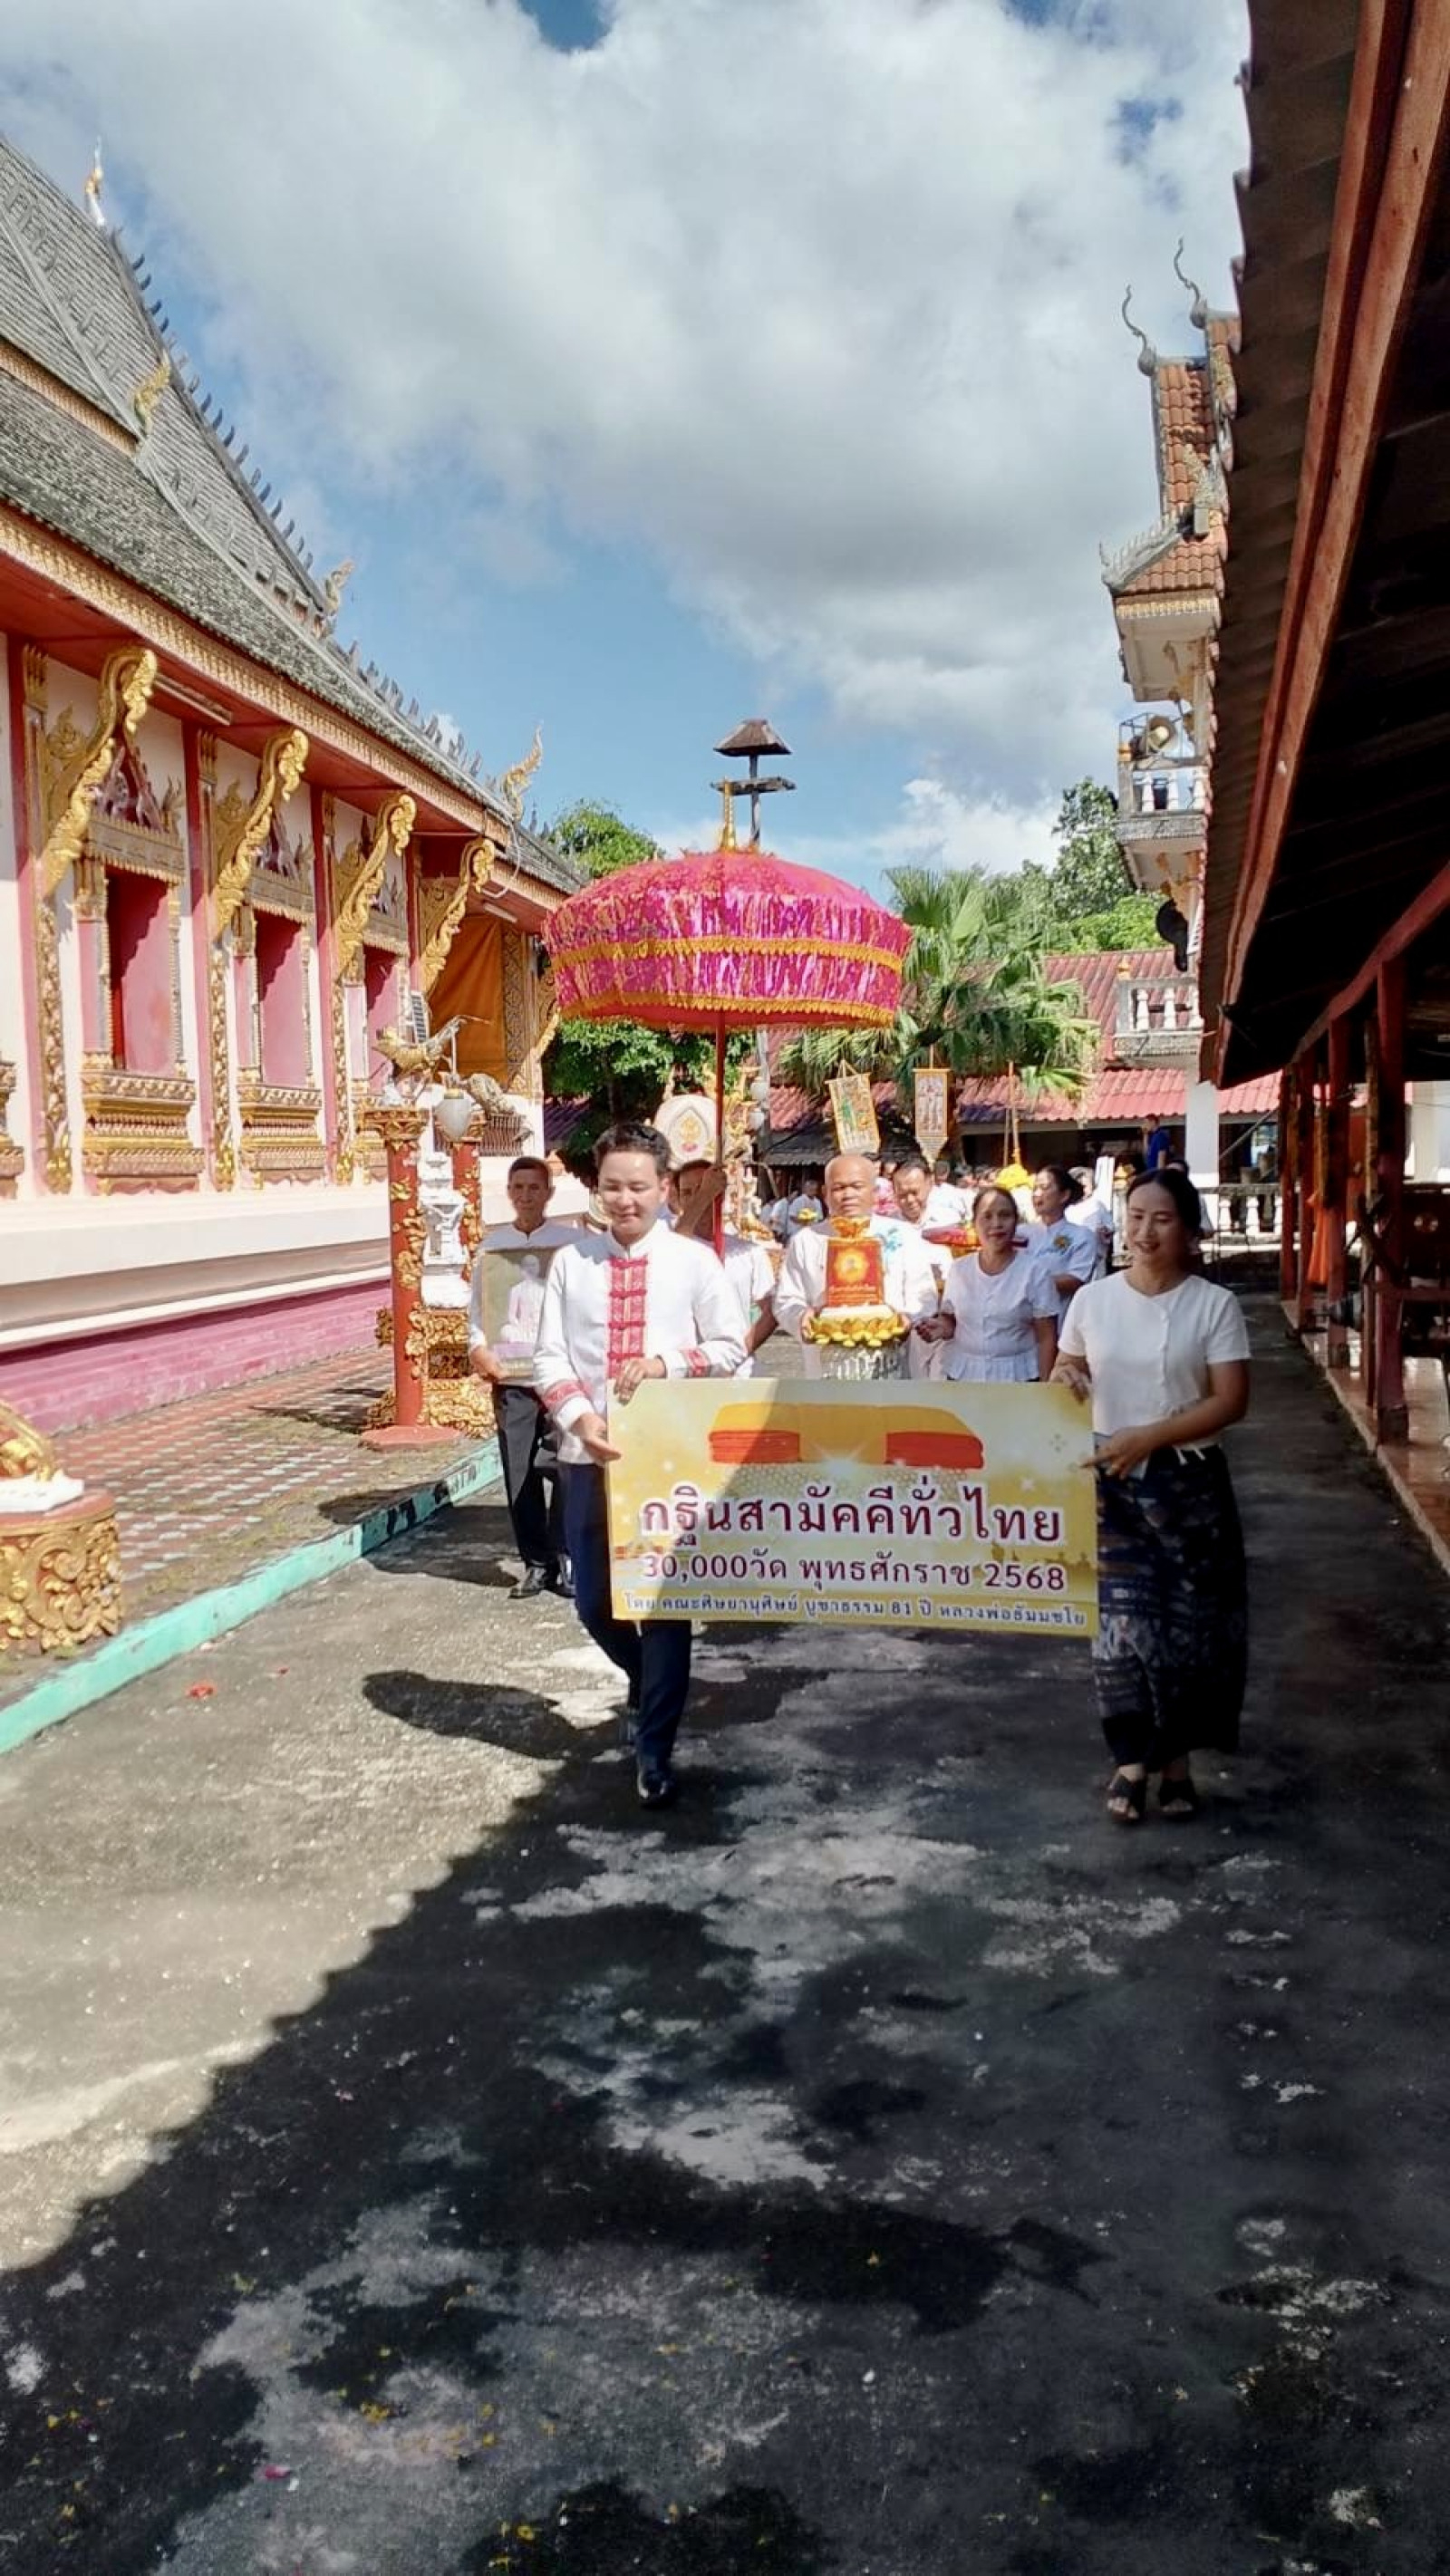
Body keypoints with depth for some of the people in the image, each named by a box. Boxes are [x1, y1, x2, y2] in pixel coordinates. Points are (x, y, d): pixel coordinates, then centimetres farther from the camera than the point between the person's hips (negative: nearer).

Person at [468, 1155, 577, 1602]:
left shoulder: (569, 1242, 1)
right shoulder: (492, 1243, 10)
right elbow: (477, 1301, 12)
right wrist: (478, 1347, -4)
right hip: (509, 1372, 3)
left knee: (563, 1467, -8)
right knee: (518, 1472, 6)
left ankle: (565, 1559, 5)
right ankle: (535, 1561, 18)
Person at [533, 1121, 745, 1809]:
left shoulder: (694, 1261, -2)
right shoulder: (570, 1262, 2)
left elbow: (730, 1348, 0)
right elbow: (550, 1357, 0)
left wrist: (666, 1361, -16)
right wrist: (580, 1418, -17)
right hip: (588, 1453, 2)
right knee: (594, 1600, 10)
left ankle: (654, 1753, 16)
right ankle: (646, 1684, 42)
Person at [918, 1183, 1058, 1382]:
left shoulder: (1034, 1270, -7)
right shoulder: (958, 1269, 2)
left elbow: (1046, 1338, -6)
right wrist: (942, 1328, -8)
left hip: (1017, 1377, -3)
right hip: (963, 1375, 3)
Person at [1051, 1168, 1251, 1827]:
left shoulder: (1214, 1305, -6)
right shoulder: (1093, 1299, 1)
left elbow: (1231, 1401, -10)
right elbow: (1067, 1370, 15)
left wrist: (1148, 1438, -19)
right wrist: (1064, 1379, -10)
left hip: (1189, 1483, -1)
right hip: (1110, 1482, 1)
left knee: (1188, 1621, 5)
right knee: (1120, 1619, -1)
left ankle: (1177, 1758, 21)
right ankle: (1131, 1760, 12)